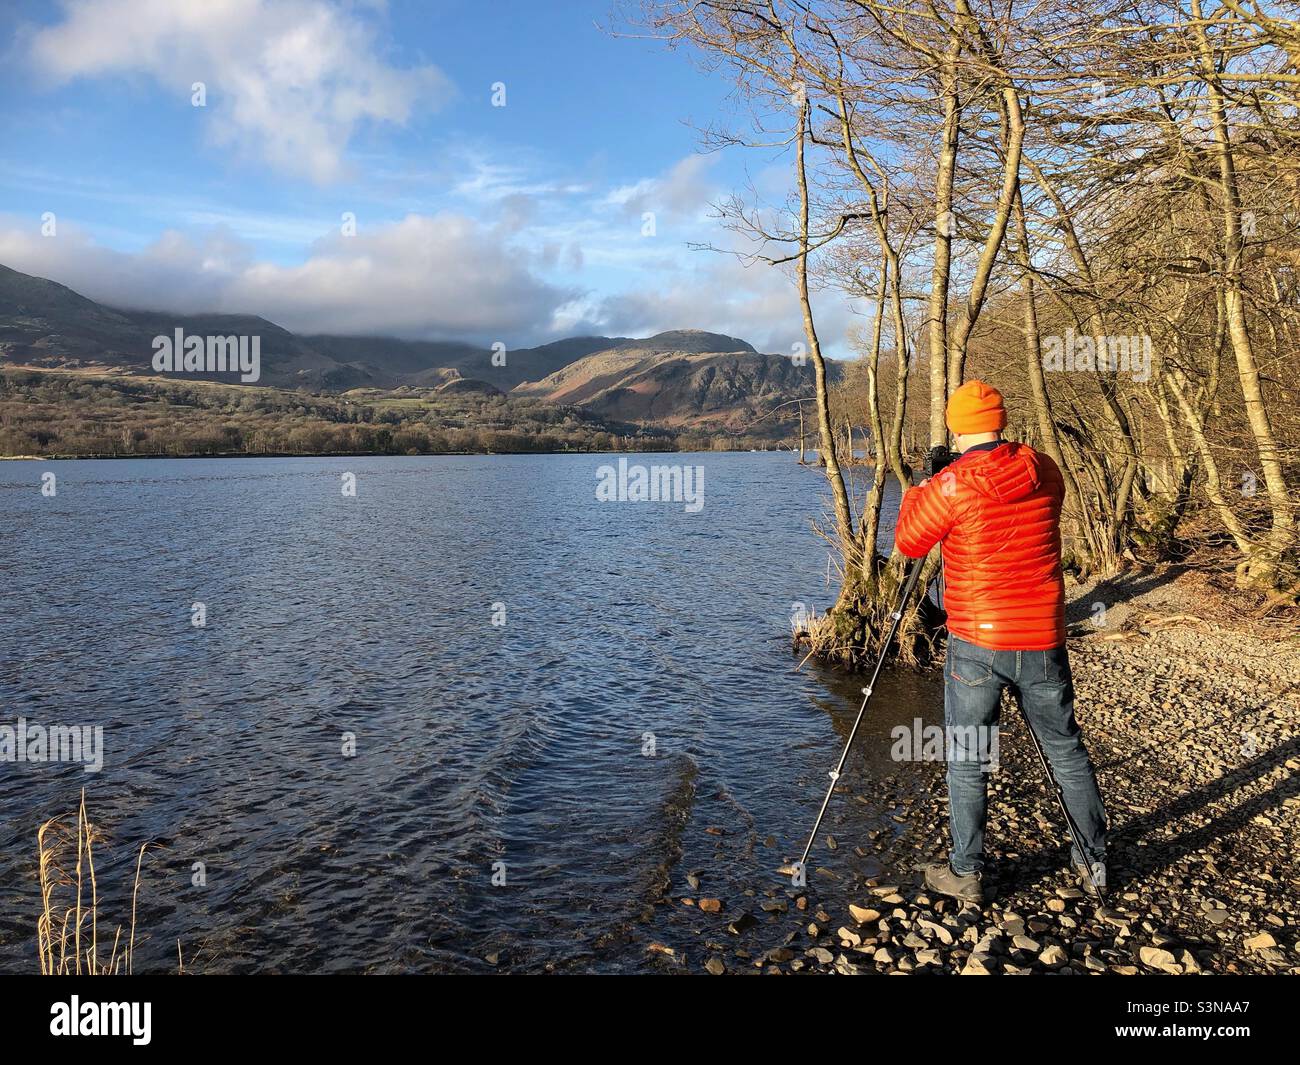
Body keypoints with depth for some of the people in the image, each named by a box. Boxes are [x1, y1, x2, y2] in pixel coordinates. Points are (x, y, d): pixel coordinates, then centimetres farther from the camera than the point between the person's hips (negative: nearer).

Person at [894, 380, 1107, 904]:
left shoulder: (951, 485, -13)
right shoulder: (1045, 472, 1)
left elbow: (909, 541, 1)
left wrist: (916, 493, 17)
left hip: (977, 645, -4)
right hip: (1043, 641, 4)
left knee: (966, 759, 9)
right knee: (1066, 750, 18)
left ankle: (965, 873, 17)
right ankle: (1094, 860, 31)